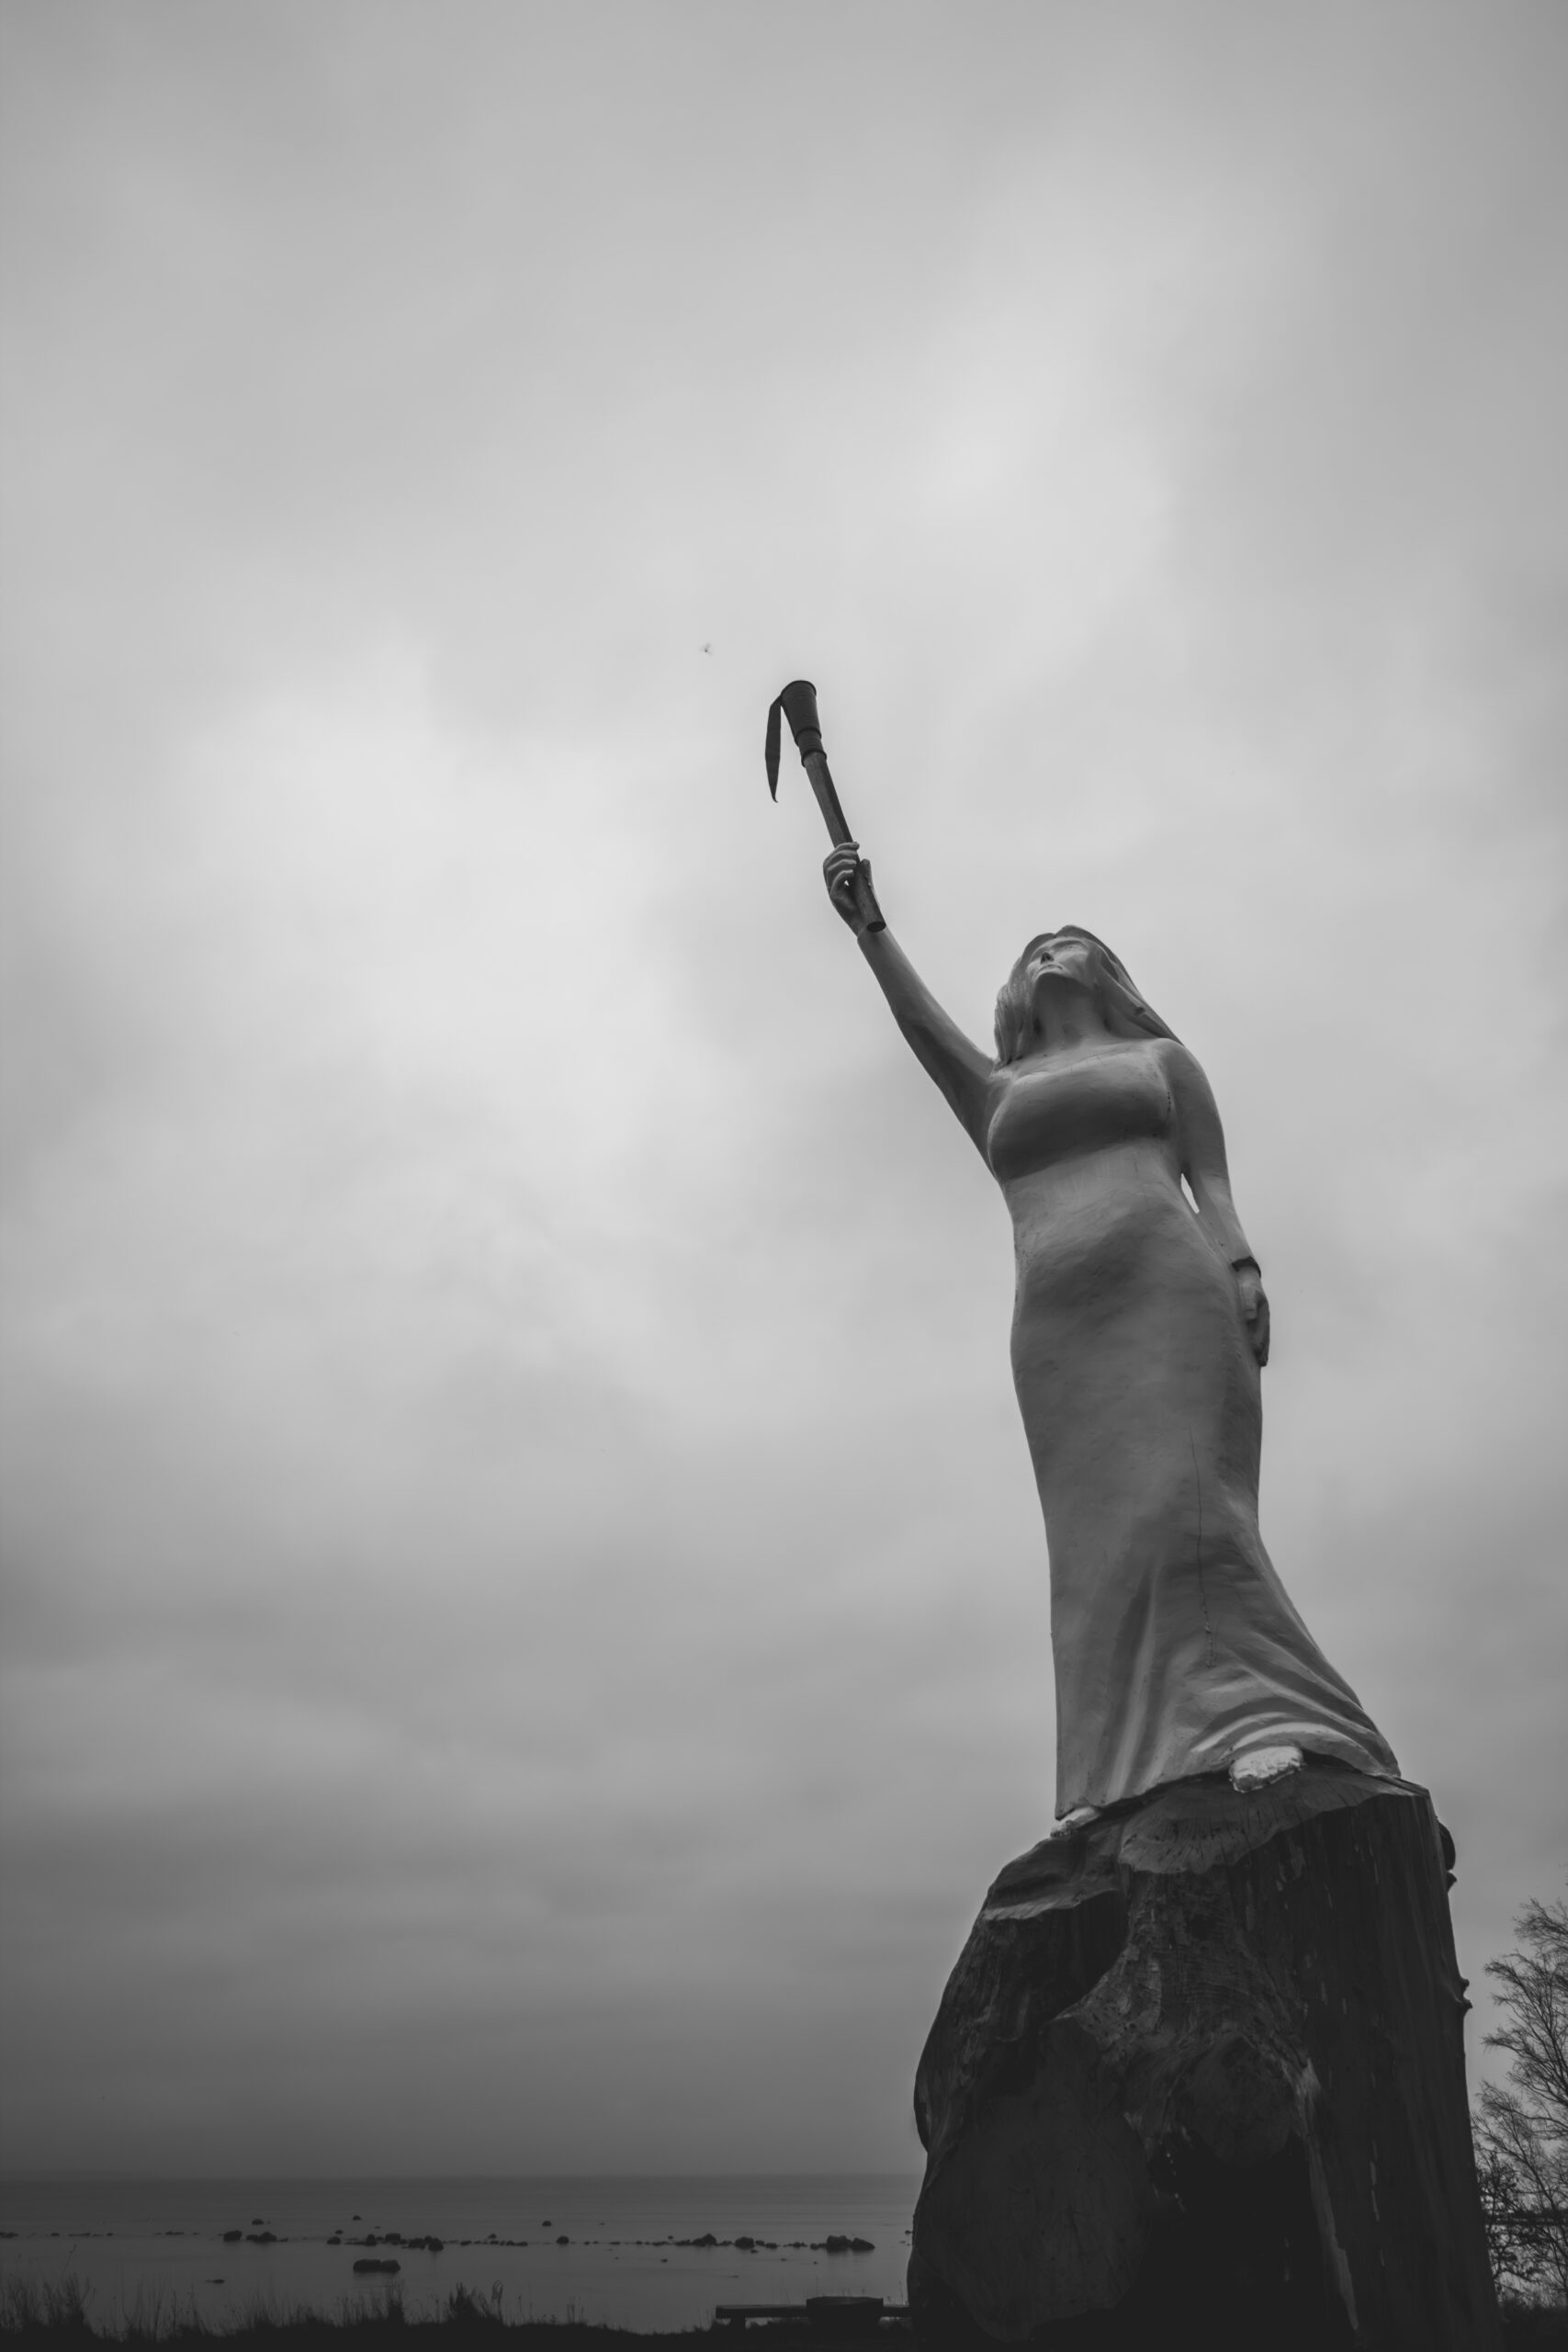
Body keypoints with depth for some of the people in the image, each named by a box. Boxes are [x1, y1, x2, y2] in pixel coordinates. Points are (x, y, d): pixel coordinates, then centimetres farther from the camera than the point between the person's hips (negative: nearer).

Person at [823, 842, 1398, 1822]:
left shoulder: (1160, 1058, 23)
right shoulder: (998, 1093, 28)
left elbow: (1212, 1183, 12)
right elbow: (923, 1020, 11)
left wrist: (1242, 1273, -6)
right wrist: (866, 926, 1)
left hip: (1163, 1283, -2)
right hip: (1054, 1317, 2)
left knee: (1179, 1500, -19)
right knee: (1100, 1531, -9)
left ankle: (1264, 1720, -24)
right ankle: (1131, 1775, -15)